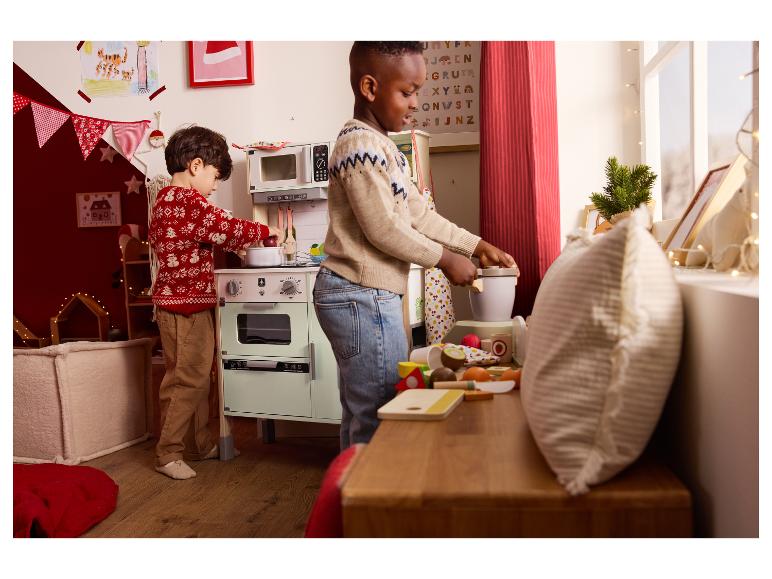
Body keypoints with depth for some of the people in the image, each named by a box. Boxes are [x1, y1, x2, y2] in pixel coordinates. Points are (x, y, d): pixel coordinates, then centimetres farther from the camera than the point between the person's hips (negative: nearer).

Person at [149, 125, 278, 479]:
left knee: (198, 377, 17)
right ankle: (168, 454, 10)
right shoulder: (188, 200, -16)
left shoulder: (165, 200, 17)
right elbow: (226, 229, -18)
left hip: (184, 303, 11)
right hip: (186, 306, -11)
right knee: (185, 380, -2)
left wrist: (232, 245, 13)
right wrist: (265, 231, -3)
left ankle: (199, 445, 28)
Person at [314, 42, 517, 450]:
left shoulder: (382, 145, 16)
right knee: (380, 421, -1)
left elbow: (418, 213, 16)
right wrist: (444, 259, -7)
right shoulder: (361, 145, -15)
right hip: (362, 298, -10)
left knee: (361, 415, 18)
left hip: (368, 297, 10)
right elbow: (383, 229, -19)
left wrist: (477, 246, 11)